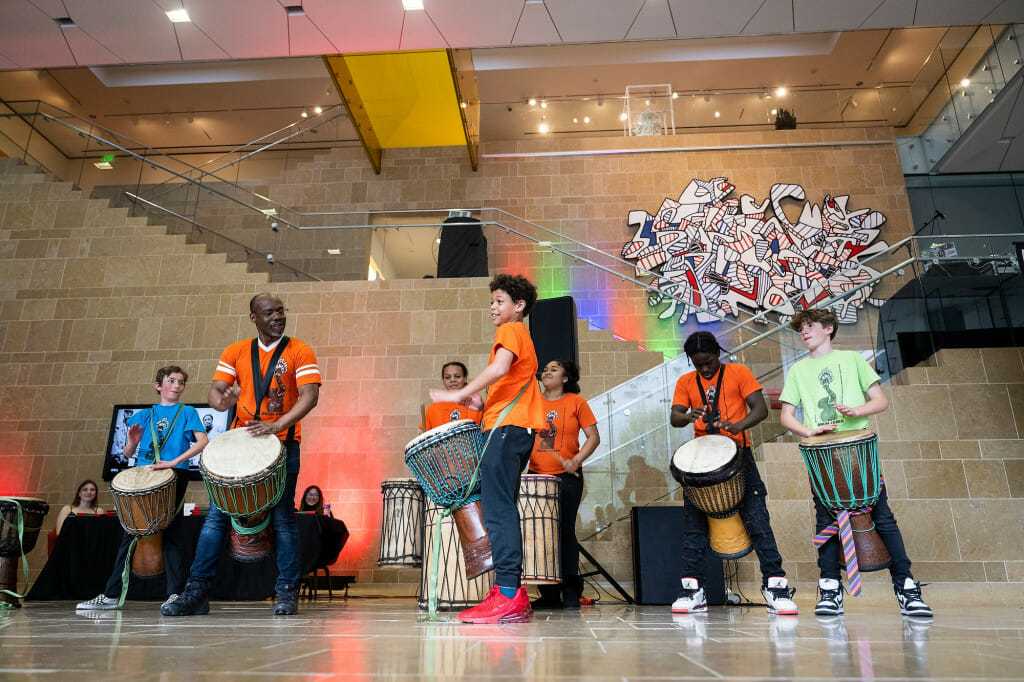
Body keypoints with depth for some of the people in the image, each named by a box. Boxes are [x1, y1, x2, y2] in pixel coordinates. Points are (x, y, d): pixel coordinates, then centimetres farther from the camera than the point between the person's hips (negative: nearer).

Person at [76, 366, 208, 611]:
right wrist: (133, 442, -7)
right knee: (130, 531, 5)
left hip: (174, 475, -4)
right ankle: (111, 595, 12)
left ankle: (175, 593, -2)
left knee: (171, 530, -6)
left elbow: (203, 442, -8)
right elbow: (128, 453, 17)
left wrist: (174, 462, -18)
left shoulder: (187, 412, 7)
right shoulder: (144, 415, 17)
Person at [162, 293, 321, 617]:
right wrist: (222, 400, -23)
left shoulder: (300, 352, -1)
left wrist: (277, 425, -24)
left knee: (282, 517, 0)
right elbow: (214, 390, 2)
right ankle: (196, 591, 8)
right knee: (216, 514, 0)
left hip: (283, 442, -3)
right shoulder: (235, 352, 9)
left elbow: (310, 396, -11)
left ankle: (287, 593, 8)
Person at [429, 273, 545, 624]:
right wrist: (484, 404, 15)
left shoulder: (510, 330, 0)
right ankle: (513, 595, 8)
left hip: (505, 426, -10)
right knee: (502, 509, 8)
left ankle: (508, 594, -17)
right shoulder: (523, 338, 29)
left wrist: (461, 394, -18)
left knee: (497, 508, -14)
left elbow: (500, 367, -20)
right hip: (519, 428, 10)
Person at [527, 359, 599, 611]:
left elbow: (594, 437, -3)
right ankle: (549, 594, 16)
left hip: (567, 477, -3)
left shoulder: (576, 402, -1)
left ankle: (571, 592, 10)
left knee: (565, 531, -2)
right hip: (537, 476, 3)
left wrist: (576, 460, -16)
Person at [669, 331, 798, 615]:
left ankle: (776, 586, 3)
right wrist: (689, 416, -25)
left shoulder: (739, 373, 3)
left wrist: (739, 425, -26)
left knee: (757, 521, -5)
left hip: (738, 455, -2)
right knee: (693, 525, 1)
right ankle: (692, 590, 8)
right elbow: (674, 417, -1)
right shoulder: (685, 382, 10)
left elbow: (760, 408, -6)